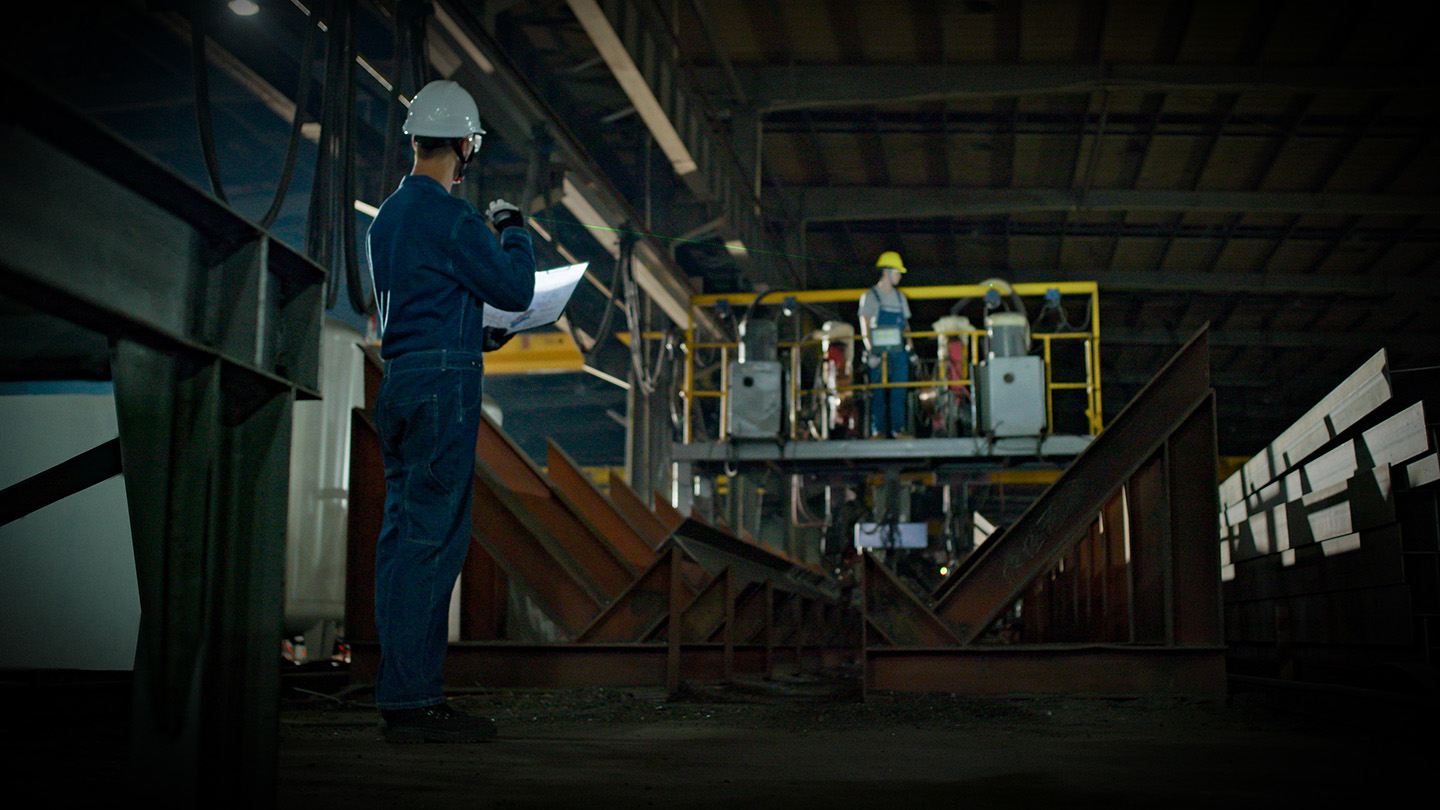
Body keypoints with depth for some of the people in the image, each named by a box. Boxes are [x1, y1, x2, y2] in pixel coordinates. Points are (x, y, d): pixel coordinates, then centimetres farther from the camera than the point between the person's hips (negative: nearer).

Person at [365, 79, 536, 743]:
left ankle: (400, 694, 15)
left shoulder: (388, 216, 17)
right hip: (443, 388, -9)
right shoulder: (449, 217, -12)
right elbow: (516, 289, -8)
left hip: (400, 383, 9)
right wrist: (512, 228, 8)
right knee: (431, 541, -8)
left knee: (404, 537, 10)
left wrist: (474, 336, 35)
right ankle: (414, 700, -6)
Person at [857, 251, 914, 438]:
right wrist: (870, 351, -14)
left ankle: (897, 428, 5)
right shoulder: (870, 296, 0)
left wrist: (910, 347, 9)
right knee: (879, 392, -4)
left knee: (899, 392, 1)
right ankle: (877, 429, 0)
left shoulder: (899, 297, 17)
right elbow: (865, 326, -5)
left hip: (898, 351, 5)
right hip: (879, 352, -5)